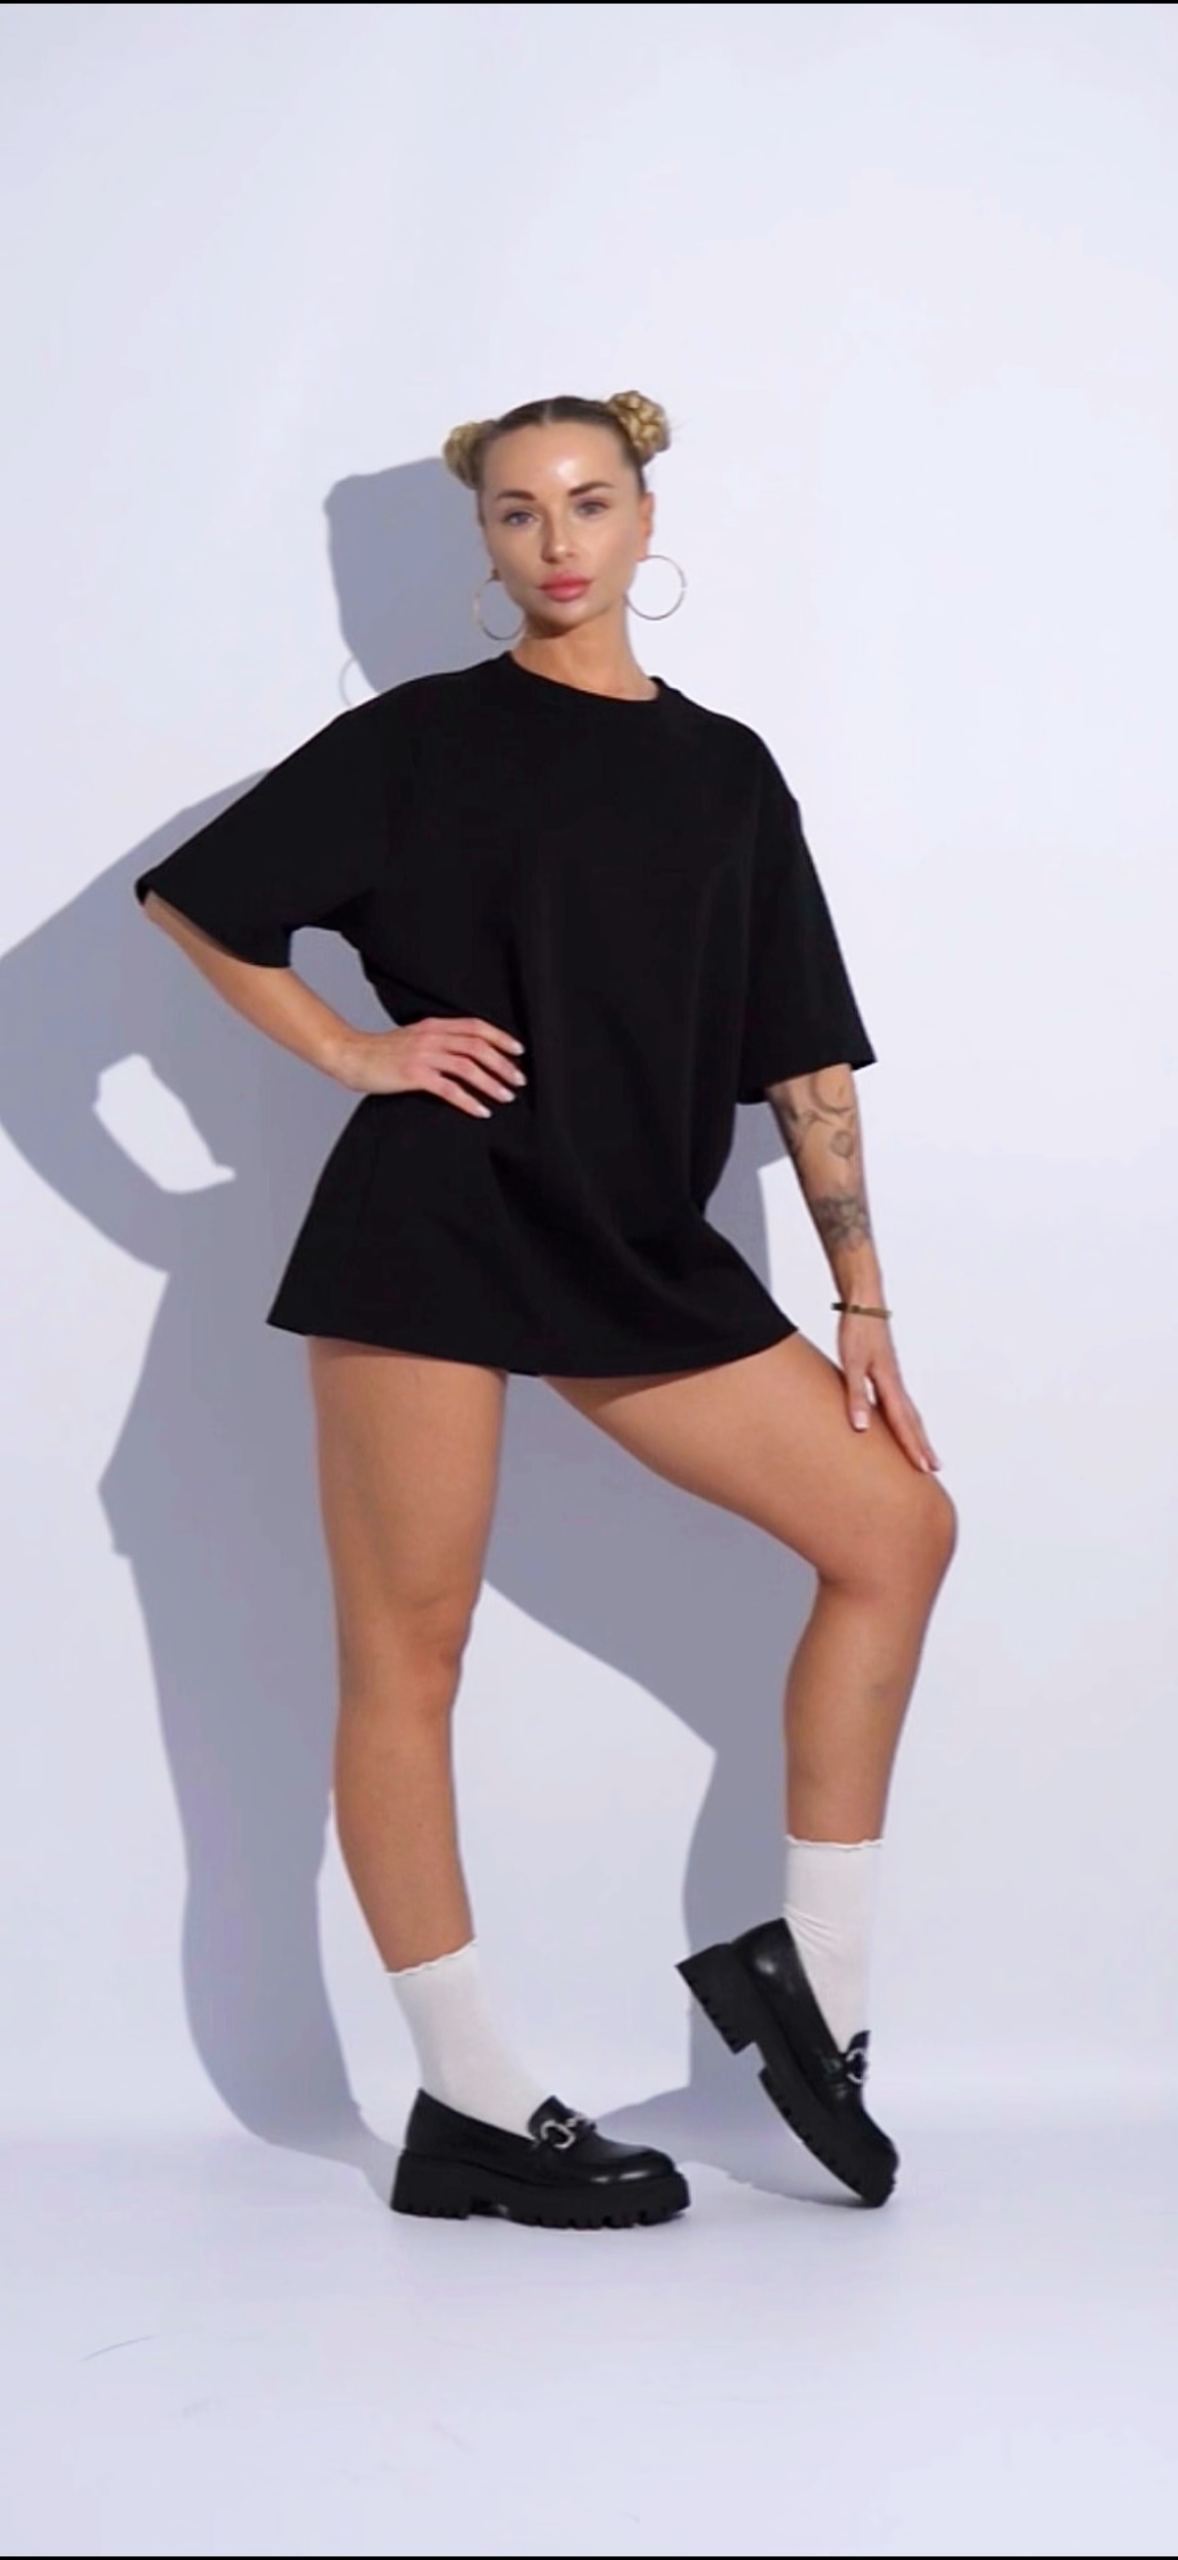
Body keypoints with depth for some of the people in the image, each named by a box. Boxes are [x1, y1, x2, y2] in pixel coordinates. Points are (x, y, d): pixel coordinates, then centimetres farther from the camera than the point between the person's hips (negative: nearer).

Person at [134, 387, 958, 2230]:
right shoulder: (425, 739, 1)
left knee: (899, 1526, -2)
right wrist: (353, 1051, -5)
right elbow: (193, 898, 3)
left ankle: (811, 1973, 6)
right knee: (408, 1655, -3)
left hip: (639, 1254, 5)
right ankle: (472, 2109, 6)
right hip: (436, 1232, -5)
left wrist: (863, 1304, 6)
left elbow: (803, 1055, 10)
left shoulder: (725, 770, 12)